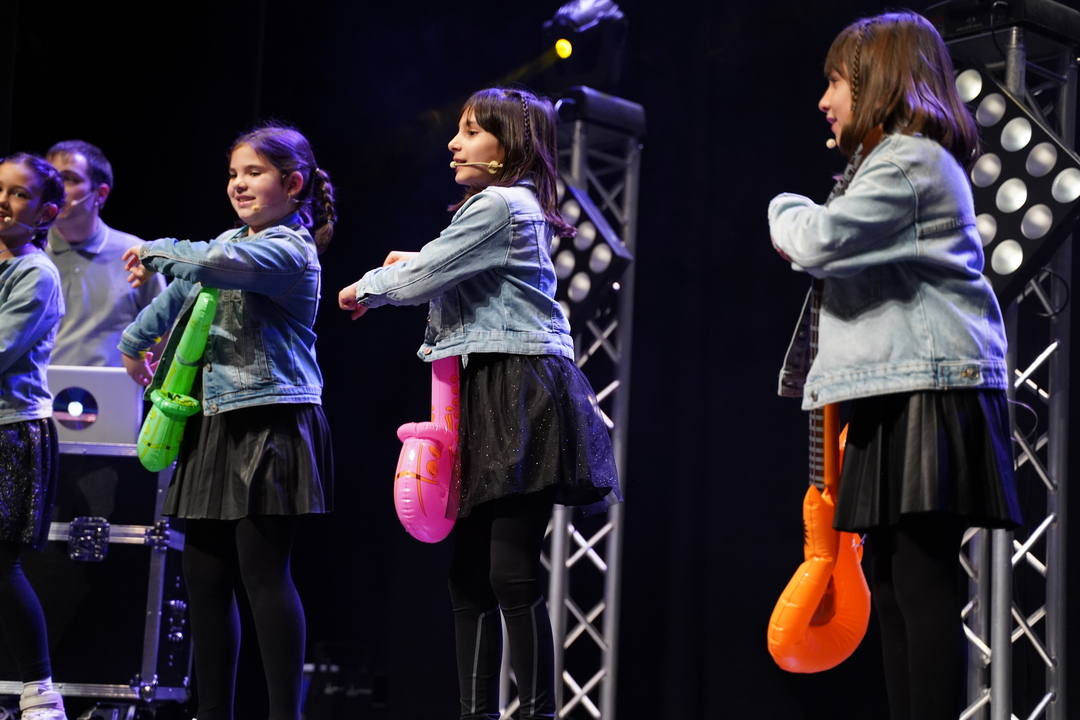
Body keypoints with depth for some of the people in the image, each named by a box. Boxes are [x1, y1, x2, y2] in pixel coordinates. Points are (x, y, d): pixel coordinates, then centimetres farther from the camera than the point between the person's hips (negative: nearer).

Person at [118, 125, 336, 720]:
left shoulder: (291, 250, -10)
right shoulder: (232, 241, 17)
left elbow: (214, 264, -26)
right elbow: (182, 295, 30)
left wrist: (156, 251, -9)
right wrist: (133, 344, 32)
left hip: (270, 423, -9)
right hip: (216, 424, 9)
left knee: (263, 573, -10)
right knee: (203, 572, 8)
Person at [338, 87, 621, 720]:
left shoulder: (497, 205, -9)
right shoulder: (517, 208, 22)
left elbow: (418, 279, -9)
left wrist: (368, 287, 10)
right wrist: (421, 267, 18)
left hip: (521, 396, -10)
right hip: (489, 392, 11)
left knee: (511, 571, -12)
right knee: (470, 571, 8)